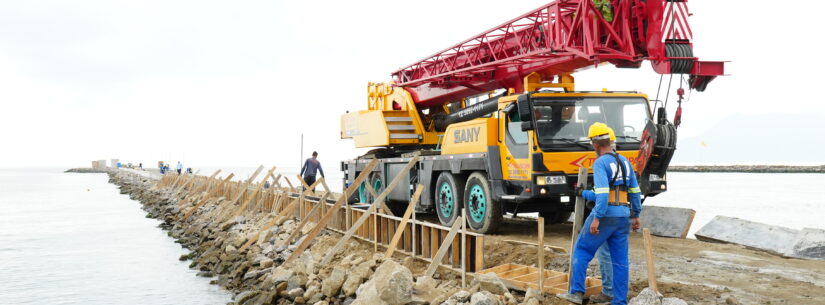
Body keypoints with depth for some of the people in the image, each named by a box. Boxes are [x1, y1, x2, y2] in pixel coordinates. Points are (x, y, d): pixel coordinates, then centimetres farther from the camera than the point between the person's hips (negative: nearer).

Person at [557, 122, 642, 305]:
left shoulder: (600, 163, -9)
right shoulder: (625, 161, 13)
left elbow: (602, 193, -20)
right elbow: (635, 191, 16)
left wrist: (597, 218, -20)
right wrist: (636, 215, 22)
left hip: (605, 215, -7)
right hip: (624, 216, 7)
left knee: (582, 250, 6)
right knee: (620, 260, 9)